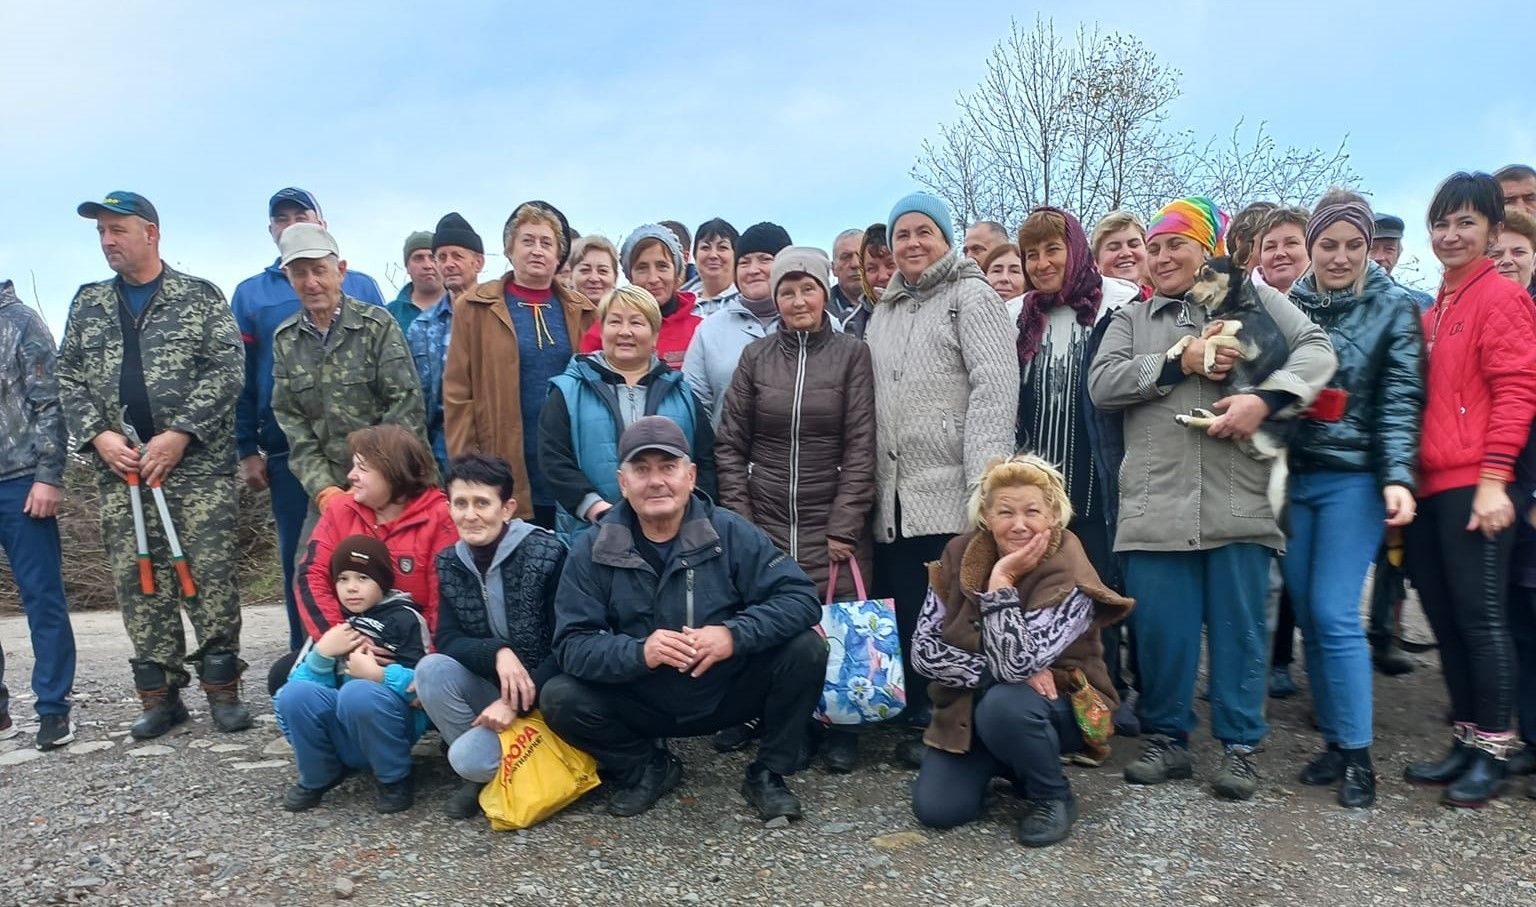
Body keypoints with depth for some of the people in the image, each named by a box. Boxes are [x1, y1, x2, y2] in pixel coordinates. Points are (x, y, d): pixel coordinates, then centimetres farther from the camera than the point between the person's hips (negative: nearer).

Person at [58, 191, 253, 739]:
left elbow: (225, 370, -5)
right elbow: (69, 380, 14)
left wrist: (179, 434, -12)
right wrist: (97, 436, -4)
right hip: (119, 468, 4)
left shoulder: (200, 297, 4)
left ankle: (222, 688, 6)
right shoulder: (88, 305, 16)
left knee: (210, 574, -4)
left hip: (199, 464, -4)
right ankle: (159, 695, 14)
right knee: (138, 582, 4)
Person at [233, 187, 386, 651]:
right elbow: (239, 375, 8)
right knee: (298, 560, 7)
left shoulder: (362, 287, 9)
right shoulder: (251, 294, 11)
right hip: (287, 451, 1)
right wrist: (247, 450, 1)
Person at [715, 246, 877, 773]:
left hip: (832, 524, -1)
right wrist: (738, 520, -1)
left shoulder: (852, 355, 2)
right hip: (764, 521, 2)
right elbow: (730, 445, 7)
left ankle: (839, 732, 18)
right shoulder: (755, 357, 7)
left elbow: (861, 447, -3)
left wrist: (844, 527, -8)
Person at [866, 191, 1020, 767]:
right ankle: (922, 723, 22)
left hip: (954, 494, -6)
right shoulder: (884, 313, 21)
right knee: (908, 616, 10)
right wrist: (869, 483, 14)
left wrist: (984, 482, -20)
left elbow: (994, 390, -11)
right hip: (895, 497, 7)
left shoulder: (971, 296, 1)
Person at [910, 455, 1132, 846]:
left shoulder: (1069, 580, -23)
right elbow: (924, 648, -13)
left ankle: (1054, 797, -7)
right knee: (936, 808, -13)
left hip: (1053, 704, -3)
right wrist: (997, 672, -24)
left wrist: (1001, 580, -32)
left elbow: (1017, 663, -33)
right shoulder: (960, 555, -11)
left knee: (1003, 706, -37)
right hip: (969, 704, 4)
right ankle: (998, 763, 18)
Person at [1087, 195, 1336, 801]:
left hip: (1238, 501, -1)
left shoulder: (1250, 297, 13)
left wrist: (1265, 398, -14)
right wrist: (1179, 360, -7)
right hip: (1155, 505, 1)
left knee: (1239, 627, 5)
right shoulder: (1130, 320, 17)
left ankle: (1239, 746, 19)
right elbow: (1101, 385, 2)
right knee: (1159, 629, 4)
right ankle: (1166, 739, 20)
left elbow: (1317, 349, 3)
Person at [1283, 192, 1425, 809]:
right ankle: (1334, 742, 19)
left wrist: (1398, 478, -18)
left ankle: (1357, 756, 4)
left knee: (1334, 614, -9)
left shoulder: (1393, 307, 0)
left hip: (1355, 478, -3)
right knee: (1306, 614, 6)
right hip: (1294, 477, 4)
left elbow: (1401, 400, -6)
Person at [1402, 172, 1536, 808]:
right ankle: (1466, 740, 22)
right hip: (1430, 485, 8)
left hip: (1473, 486, -8)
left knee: (1479, 617, -1)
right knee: (1443, 618, 11)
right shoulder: (1433, 311, 18)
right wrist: (1408, 476, 14)